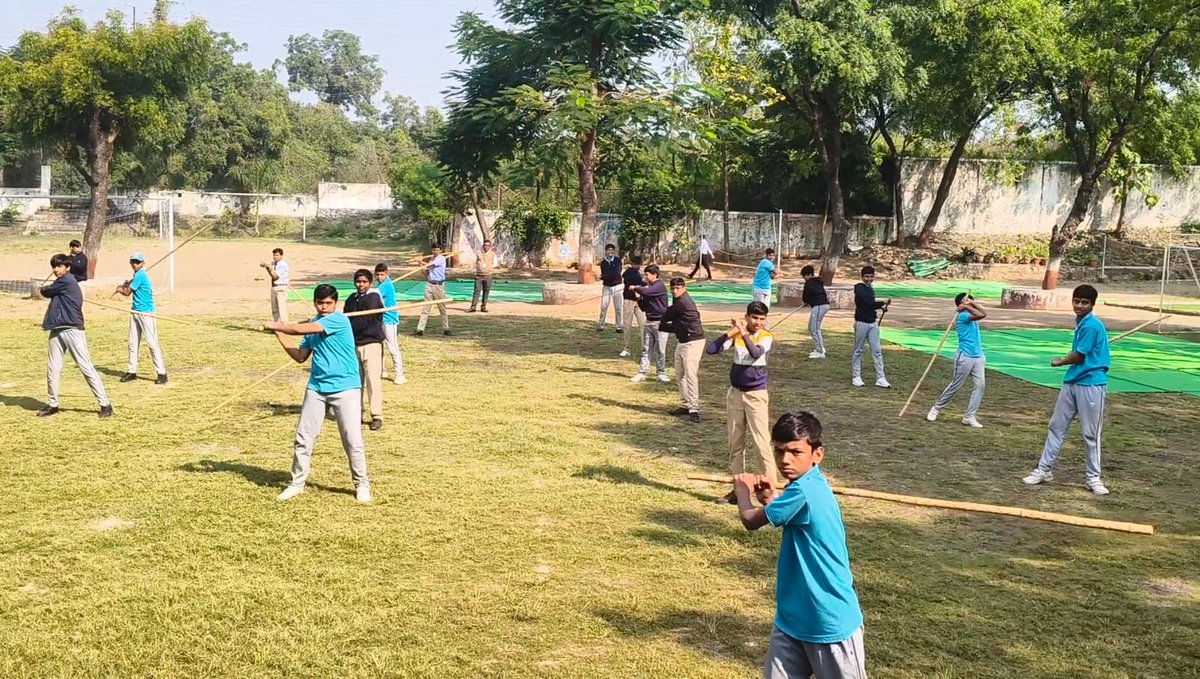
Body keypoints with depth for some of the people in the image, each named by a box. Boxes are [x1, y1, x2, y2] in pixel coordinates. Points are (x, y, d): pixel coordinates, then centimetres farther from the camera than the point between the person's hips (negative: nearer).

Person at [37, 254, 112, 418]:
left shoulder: (67, 281, -9)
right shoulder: (61, 283, 17)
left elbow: (46, 292, 0)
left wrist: (43, 289, 19)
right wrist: (46, 289, -2)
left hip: (72, 330, -9)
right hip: (57, 331, 9)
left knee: (86, 367, -8)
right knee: (52, 368, 10)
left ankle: (105, 404, -6)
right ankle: (52, 405, 21)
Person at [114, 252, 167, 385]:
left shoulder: (140, 275, -13)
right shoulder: (137, 275, 14)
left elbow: (127, 292, -6)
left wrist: (119, 289, 12)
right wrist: (128, 284, 10)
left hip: (145, 313, -10)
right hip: (135, 312, 10)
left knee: (152, 343, -11)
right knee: (132, 343, 12)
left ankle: (161, 373, -11)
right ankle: (132, 371, 19)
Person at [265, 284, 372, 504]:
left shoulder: (339, 320, -13)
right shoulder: (313, 325, 11)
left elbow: (302, 329, -19)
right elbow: (300, 356, 15)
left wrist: (277, 326, -5)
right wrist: (279, 335, 10)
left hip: (345, 388, -6)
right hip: (317, 388, 6)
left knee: (353, 441, -4)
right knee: (303, 438, 7)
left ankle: (362, 484, 12)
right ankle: (297, 483, 21)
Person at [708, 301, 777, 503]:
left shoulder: (766, 337, -9)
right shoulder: (736, 335, -1)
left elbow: (756, 353, -30)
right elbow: (711, 349, -11)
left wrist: (743, 333, -38)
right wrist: (730, 332, -18)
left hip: (756, 395, -4)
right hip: (735, 393, 4)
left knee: (762, 443, -9)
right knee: (735, 443, 11)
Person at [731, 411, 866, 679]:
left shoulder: (803, 491, -26)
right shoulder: (810, 486, 3)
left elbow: (750, 520, -15)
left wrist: (743, 490, 4)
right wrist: (770, 498, 6)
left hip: (831, 623, -9)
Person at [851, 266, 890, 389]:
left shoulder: (870, 289, 13)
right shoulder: (859, 289, -11)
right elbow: (869, 303, -21)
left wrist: (880, 307, 1)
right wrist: (883, 303, -11)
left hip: (872, 323, 7)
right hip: (861, 323, -7)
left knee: (877, 351, 3)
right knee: (858, 351, 3)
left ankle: (880, 378, 3)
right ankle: (856, 377, 13)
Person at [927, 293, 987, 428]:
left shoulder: (970, 315, 14)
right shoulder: (962, 316, -13)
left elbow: (984, 314, 7)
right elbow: (980, 315, -24)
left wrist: (972, 303, 2)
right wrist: (967, 306, -13)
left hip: (978, 357, 8)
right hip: (965, 357, -8)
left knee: (979, 386, -2)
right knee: (955, 385, 2)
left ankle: (970, 416, 3)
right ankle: (936, 409, 18)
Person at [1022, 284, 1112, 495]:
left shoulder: (1092, 326, -16)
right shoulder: (1081, 323, 11)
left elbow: (1079, 356, -12)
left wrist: (1059, 362, 5)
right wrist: (1065, 362, 5)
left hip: (1091, 385, -9)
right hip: (1072, 382, 9)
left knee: (1091, 434, 1)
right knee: (1056, 426, 11)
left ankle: (1094, 477, 13)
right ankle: (1044, 470, 18)